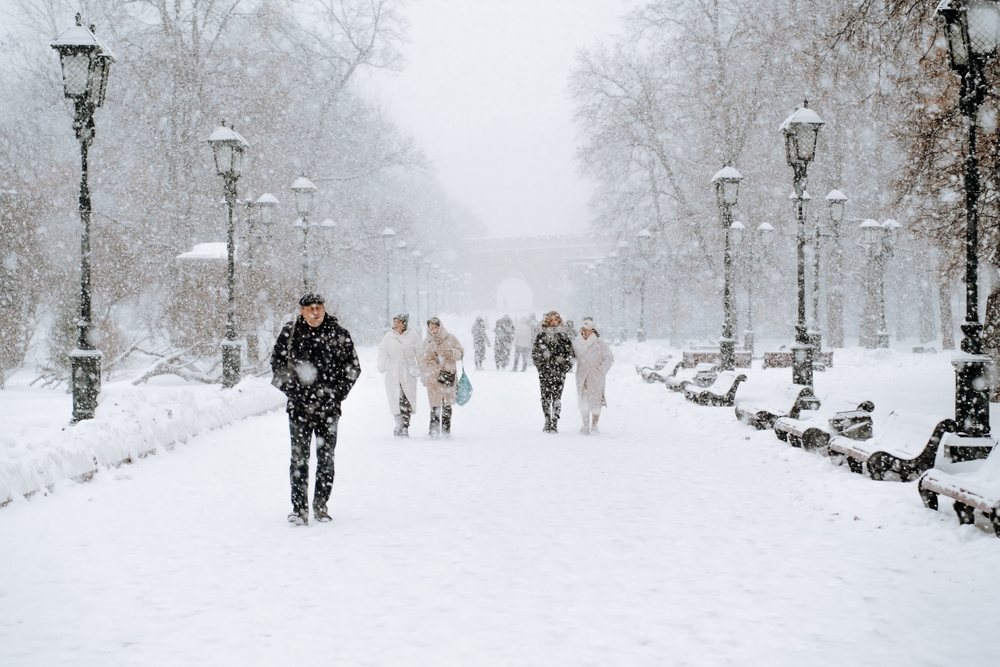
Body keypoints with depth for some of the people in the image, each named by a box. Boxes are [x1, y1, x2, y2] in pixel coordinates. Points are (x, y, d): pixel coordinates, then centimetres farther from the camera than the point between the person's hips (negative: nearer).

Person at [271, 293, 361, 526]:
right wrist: (293, 391, -4)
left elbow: (353, 367, 6)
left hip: (328, 407, 1)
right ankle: (299, 508, 1)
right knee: (299, 458, -3)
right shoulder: (289, 333, 2)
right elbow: (277, 364, 7)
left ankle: (320, 505, 18)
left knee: (326, 458, 6)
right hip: (299, 406, 0)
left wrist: (336, 394, -3)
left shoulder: (339, 334, 1)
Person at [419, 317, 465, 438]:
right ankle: (434, 430, -2)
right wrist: (430, 349, -16)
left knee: (447, 404, 2)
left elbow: (461, 351, 8)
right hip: (432, 377, 0)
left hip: (448, 375, 0)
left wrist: (453, 353, -13)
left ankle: (446, 429, 11)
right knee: (435, 405, -6)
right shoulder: (427, 342, 8)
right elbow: (423, 359, 0)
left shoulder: (450, 338, 6)